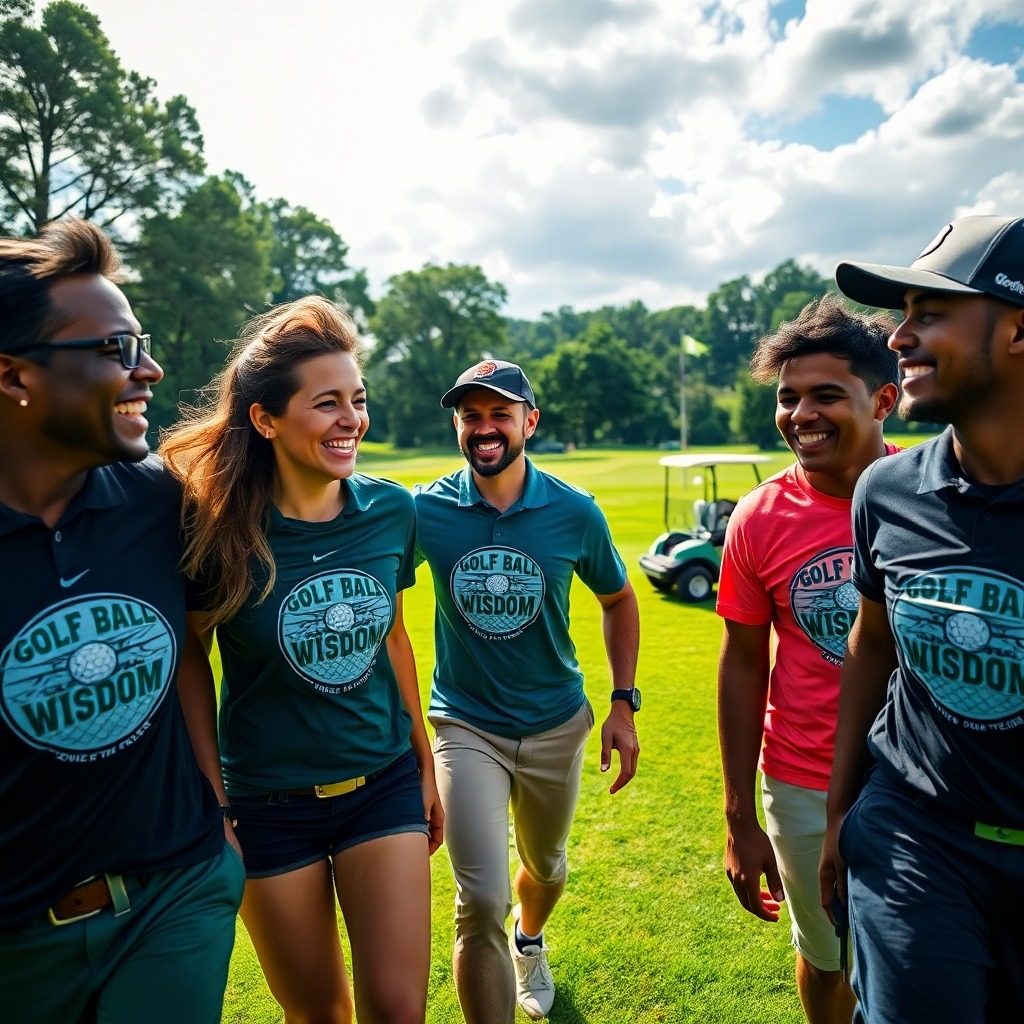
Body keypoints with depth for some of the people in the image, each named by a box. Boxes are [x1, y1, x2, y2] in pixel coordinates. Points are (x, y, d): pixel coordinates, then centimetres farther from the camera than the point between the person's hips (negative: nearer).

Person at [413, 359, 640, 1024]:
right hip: (466, 725, -2)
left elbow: (618, 600, 3)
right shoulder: (424, 510, -13)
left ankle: (529, 942, 59)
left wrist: (624, 705, -2)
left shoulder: (575, 512, -12)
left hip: (556, 724, 2)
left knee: (547, 867, 25)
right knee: (481, 902, -10)